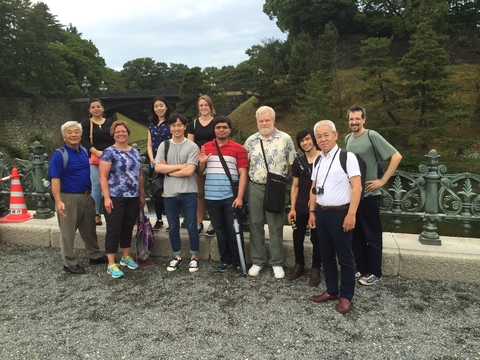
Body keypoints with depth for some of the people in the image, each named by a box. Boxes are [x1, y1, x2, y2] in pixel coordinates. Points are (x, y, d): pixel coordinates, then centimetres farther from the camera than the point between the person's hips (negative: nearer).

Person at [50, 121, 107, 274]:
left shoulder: (84, 151, 8)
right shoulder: (59, 155, -12)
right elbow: (55, 180, -18)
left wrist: (91, 192, 16)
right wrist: (58, 201, -26)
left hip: (87, 196, 7)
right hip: (69, 198, -7)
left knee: (89, 229, 17)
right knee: (68, 232, 5)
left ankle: (95, 255, 31)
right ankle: (69, 263, 17)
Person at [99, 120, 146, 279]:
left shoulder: (135, 152, 11)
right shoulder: (109, 152, -6)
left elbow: (140, 175, 15)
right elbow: (103, 177, -10)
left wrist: (142, 195, 13)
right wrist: (107, 197, -17)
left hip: (133, 198, 6)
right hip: (115, 198, -5)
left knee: (128, 227, 15)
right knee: (114, 229, -1)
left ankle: (126, 257, 30)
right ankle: (111, 264, 7)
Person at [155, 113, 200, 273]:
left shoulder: (192, 146, -5)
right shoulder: (164, 145, 5)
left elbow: (189, 171, -14)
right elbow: (157, 168, -6)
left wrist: (168, 170, -5)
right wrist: (180, 166, -11)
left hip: (188, 192, -3)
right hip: (170, 193, 3)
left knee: (191, 226, 5)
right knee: (173, 227, 13)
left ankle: (194, 257, 21)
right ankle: (177, 256, 29)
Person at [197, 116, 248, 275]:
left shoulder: (238, 148, -2)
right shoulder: (206, 147, 8)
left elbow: (243, 174, -5)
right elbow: (200, 171, 14)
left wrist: (240, 197, -13)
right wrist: (201, 162, -9)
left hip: (231, 196, -3)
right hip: (211, 197, 3)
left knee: (234, 229, 2)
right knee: (220, 229, 13)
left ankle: (238, 261, 15)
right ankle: (225, 259, 26)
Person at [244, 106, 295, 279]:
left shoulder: (285, 139, -2)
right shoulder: (251, 141, 6)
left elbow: (291, 164, 2)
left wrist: (279, 176, 0)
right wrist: (255, 175, 5)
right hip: (255, 187, 3)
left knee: (276, 226, 4)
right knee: (255, 224, 8)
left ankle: (277, 263, 17)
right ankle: (257, 261, 21)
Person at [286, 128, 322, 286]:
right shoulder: (298, 161, 6)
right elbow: (295, 186, 8)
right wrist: (292, 208, 3)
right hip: (300, 207, 4)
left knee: (316, 239, 6)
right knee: (297, 238, 10)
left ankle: (315, 269, 22)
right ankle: (299, 265, 30)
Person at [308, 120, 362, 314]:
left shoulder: (347, 157, -10)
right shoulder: (318, 161, 11)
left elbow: (357, 187, -15)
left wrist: (351, 214, -21)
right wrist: (312, 212, 11)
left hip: (340, 213, -7)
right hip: (321, 213, 7)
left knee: (344, 257, 6)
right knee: (326, 255, 16)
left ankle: (346, 296, 21)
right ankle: (332, 291, 31)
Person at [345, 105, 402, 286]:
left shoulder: (372, 136, -11)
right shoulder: (348, 139, 9)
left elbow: (397, 156, -14)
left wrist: (382, 180, -14)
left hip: (368, 195, -6)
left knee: (372, 236, 5)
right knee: (356, 235, 14)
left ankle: (375, 273, 18)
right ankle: (361, 269, 27)